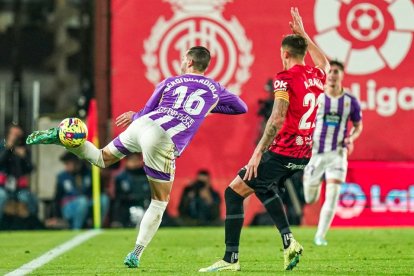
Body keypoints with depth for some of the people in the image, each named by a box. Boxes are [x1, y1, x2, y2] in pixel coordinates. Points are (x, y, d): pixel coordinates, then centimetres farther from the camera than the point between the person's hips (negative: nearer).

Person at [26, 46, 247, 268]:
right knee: (160, 202, 10)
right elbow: (242, 108, 31)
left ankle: (60, 137, 2)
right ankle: (136, 255, 3)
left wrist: (133, 117, 46)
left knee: (101, 158, 25)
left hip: (143, 125, 3)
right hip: (164, 142, -3)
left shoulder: (169, 83, 20)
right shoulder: (214, 89, 17)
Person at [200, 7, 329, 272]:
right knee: (262, 186, 30)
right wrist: (304, 35, 38)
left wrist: (258, 152, -19)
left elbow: (278, 118, -20)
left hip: (282, 152, -8)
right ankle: (289, 242, 13)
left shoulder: (285, 78, -11)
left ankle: (231, 259, -3)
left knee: (234, 192, 1)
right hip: (304, 155, 8)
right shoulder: (317, 76, 9)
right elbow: (324, 64, 35)